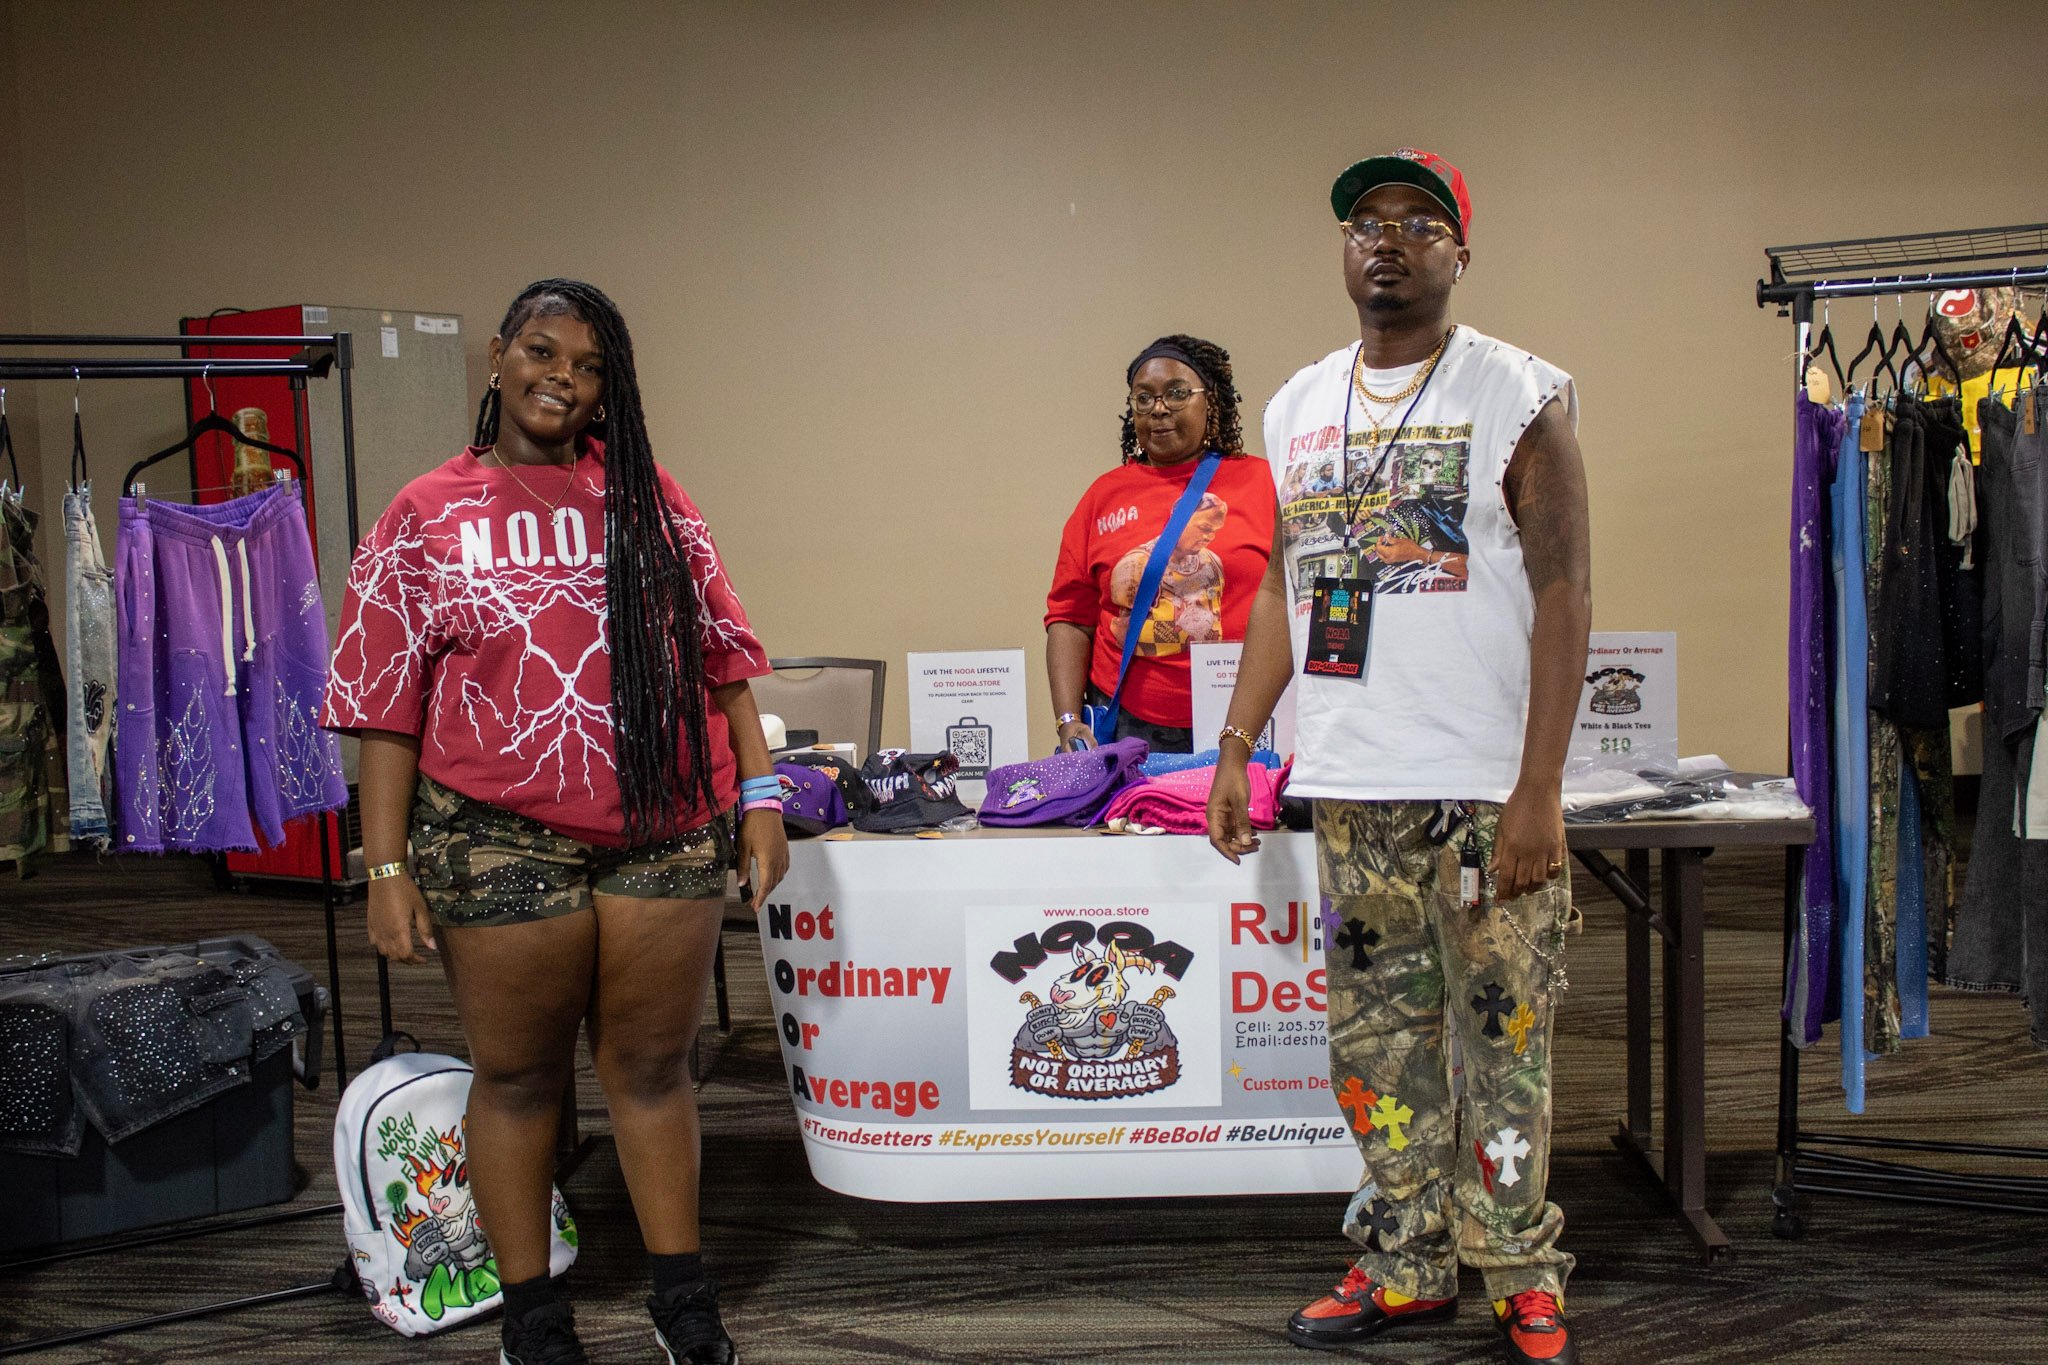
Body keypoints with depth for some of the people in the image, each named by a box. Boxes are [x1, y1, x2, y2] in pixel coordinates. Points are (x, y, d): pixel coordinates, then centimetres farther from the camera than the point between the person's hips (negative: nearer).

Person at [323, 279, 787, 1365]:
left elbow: (722, 654, 9)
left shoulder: (646, 495, 8)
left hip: (667, 831, 1)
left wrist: (759, 796, 2)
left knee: (651, 1067, 11)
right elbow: (383, 704, 0)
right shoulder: (426, 516, 3)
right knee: (518, 1076, 10)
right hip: (500, 840, -1)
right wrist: (387, 868, -6)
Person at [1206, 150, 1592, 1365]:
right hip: (1347, 787, 5)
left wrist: (1539, 791, -14)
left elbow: (1564, 593, -7)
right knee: (1378, 1036, 10)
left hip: (1483, 790, -5)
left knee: (1501, 1039, 1)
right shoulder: (1300, 407, 13)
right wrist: (1235, 748, 9)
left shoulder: (1520, 396, -2)